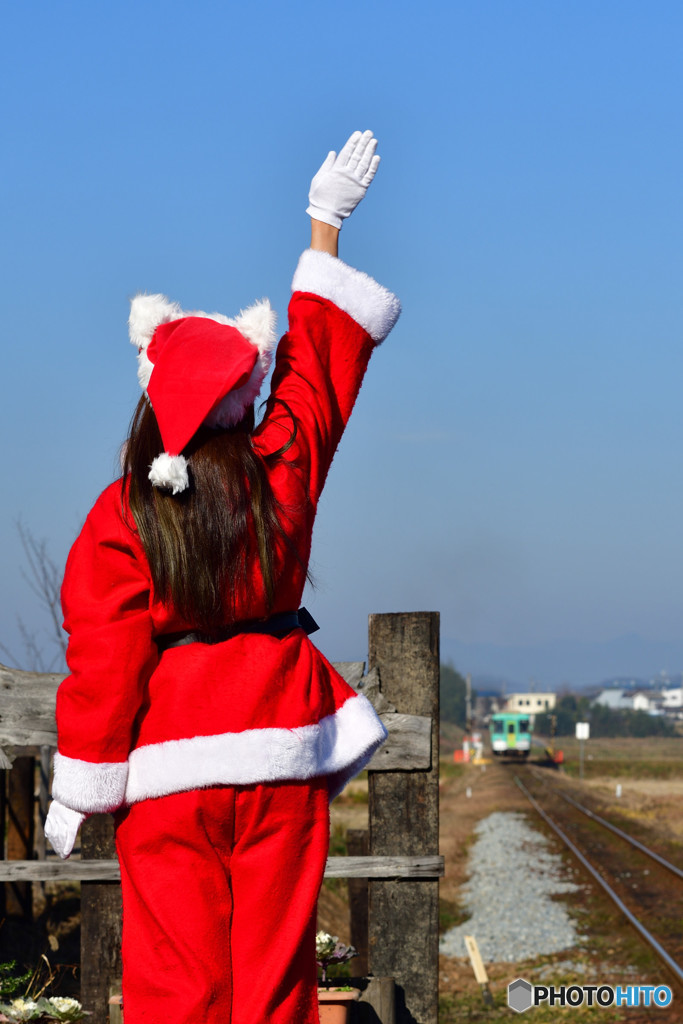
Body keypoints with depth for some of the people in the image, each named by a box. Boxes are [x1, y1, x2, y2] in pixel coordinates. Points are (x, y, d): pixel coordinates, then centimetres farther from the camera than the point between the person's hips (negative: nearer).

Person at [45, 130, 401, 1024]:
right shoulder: (283, 475, -2)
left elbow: (104, 664, -8)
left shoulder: (119, 520, -8)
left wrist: (78, 793, 1)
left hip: (168, 767, -2)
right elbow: (320, 359, 13)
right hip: (281, 750, 2)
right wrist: (325, 226, 24)